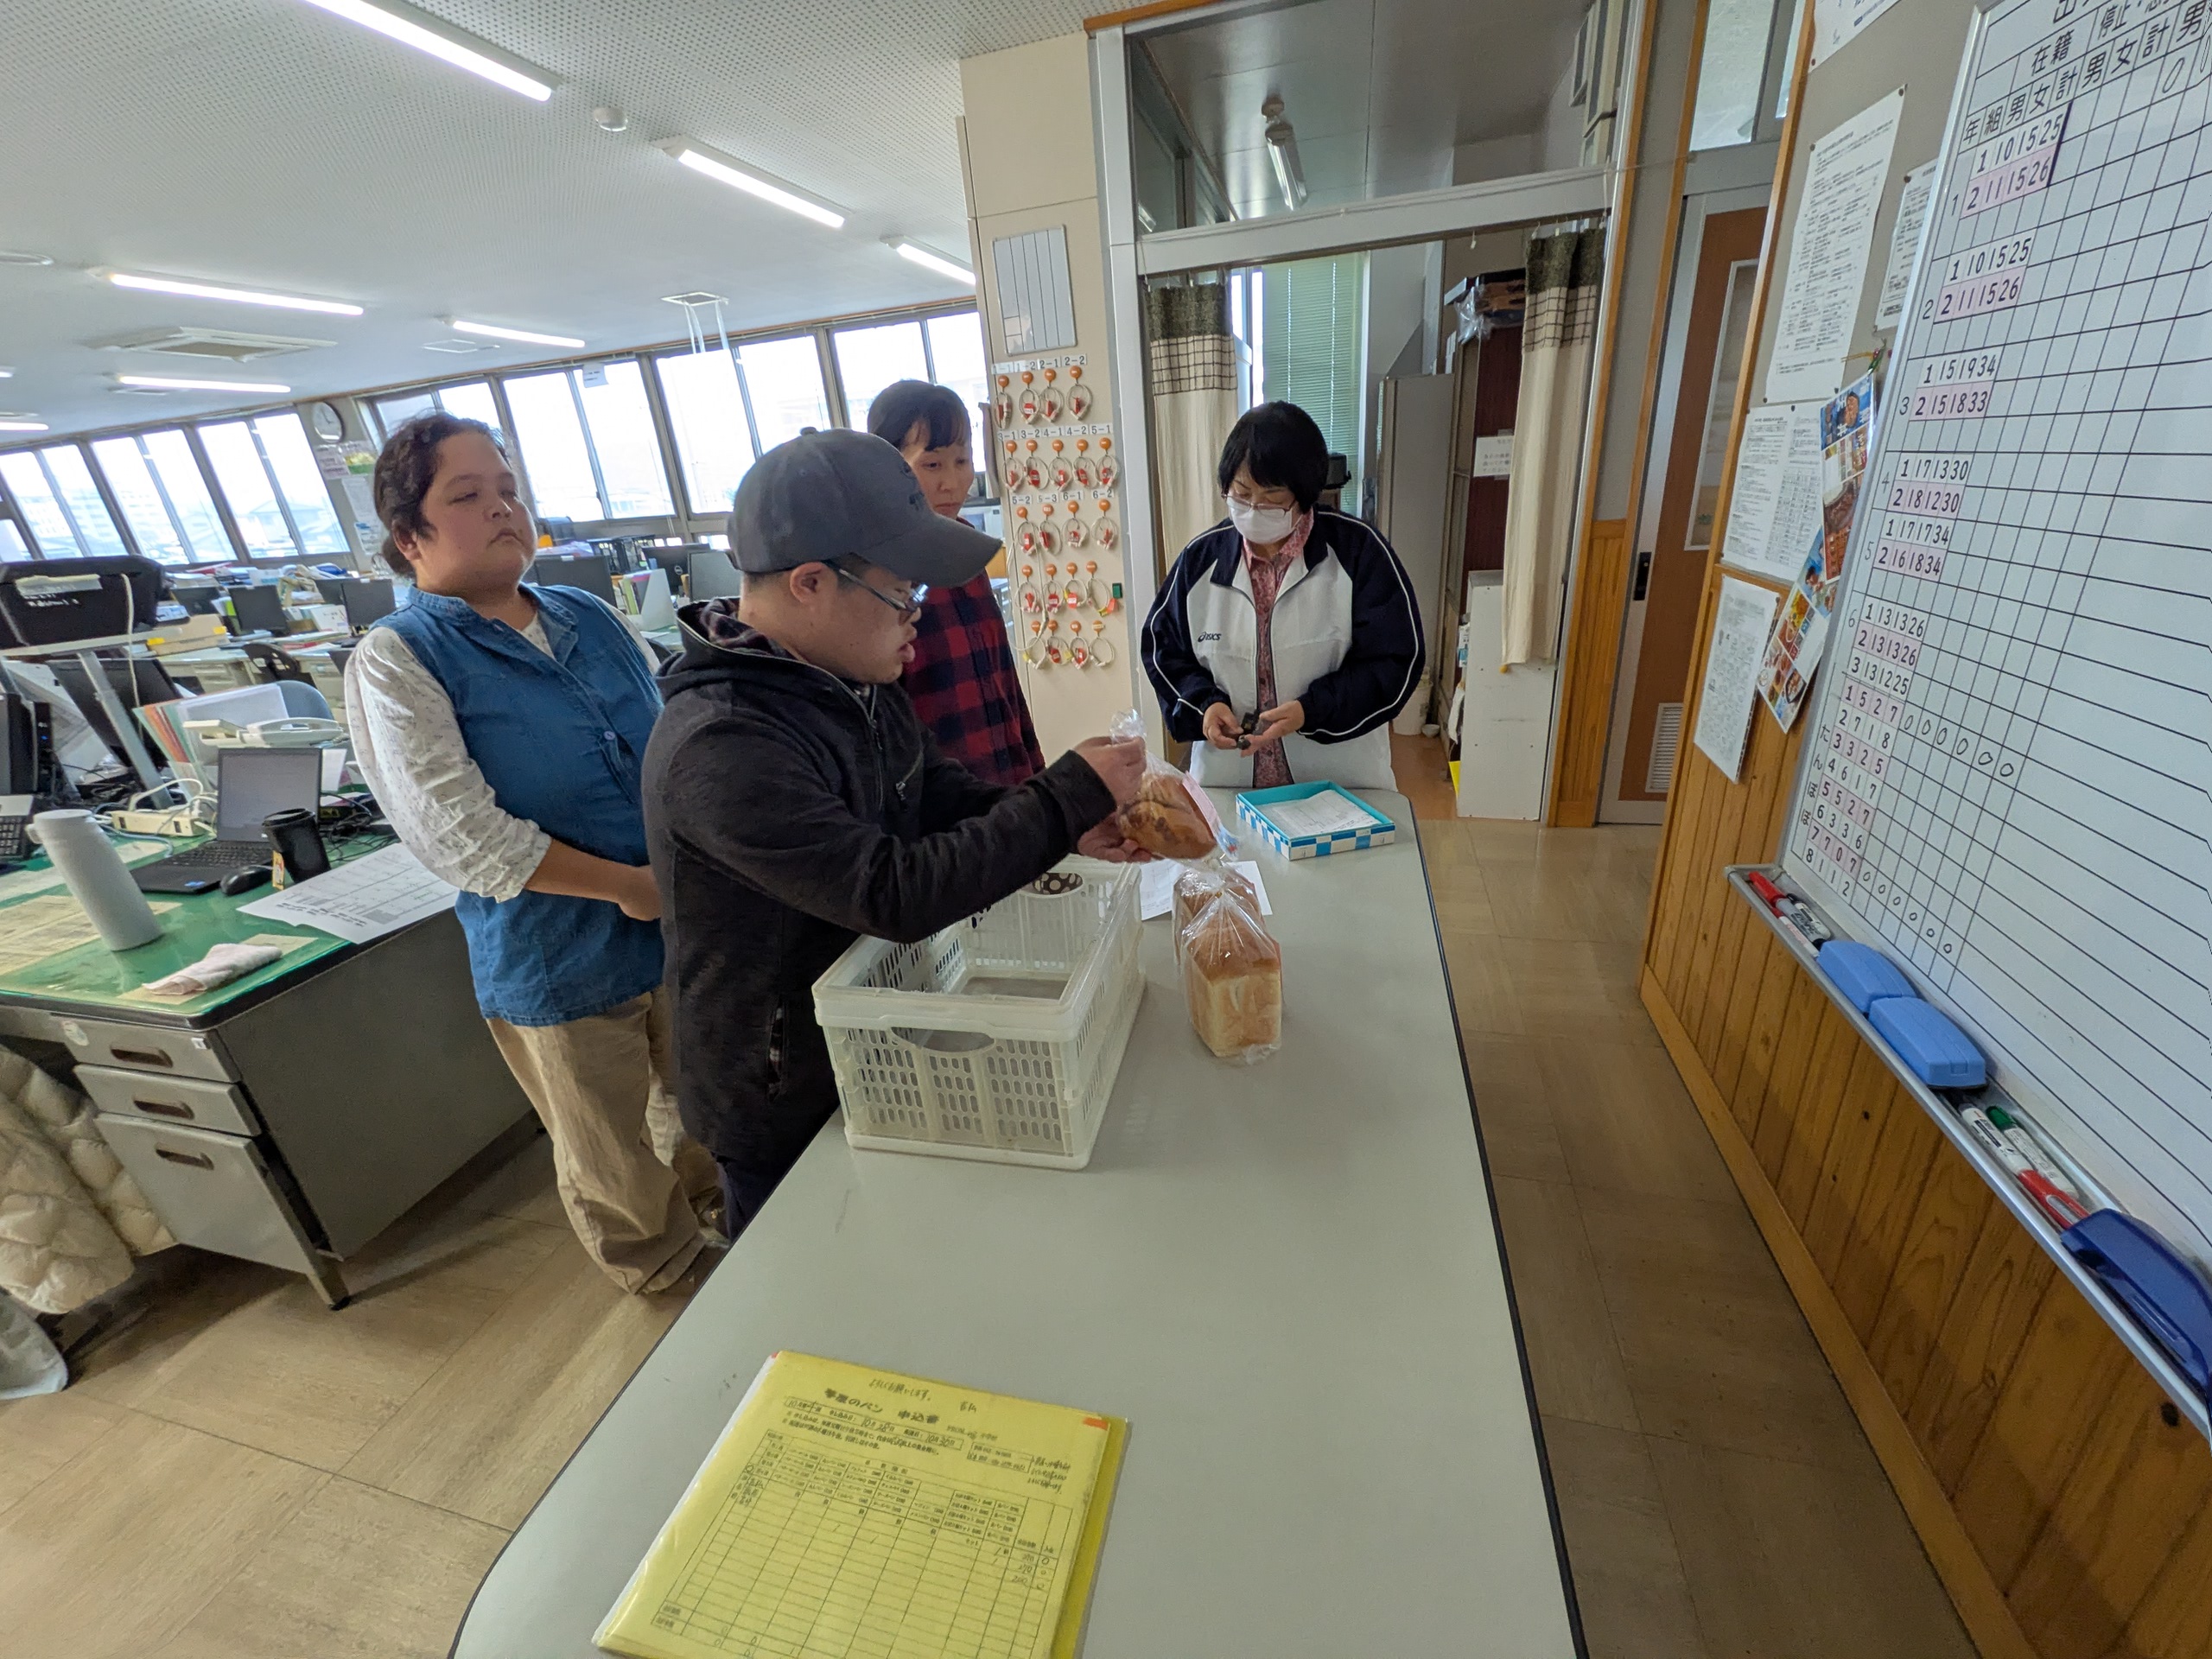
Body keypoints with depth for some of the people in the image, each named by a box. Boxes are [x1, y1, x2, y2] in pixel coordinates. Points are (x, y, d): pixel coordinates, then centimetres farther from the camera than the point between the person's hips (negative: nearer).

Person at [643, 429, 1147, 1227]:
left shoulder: (854, 683, -5)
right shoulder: (720, 748, -32)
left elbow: (943, 793, 2)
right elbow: (897, 893, -34)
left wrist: (1069, 824, -15)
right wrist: (1069, 795, -28)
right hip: (785, 1110, -7)